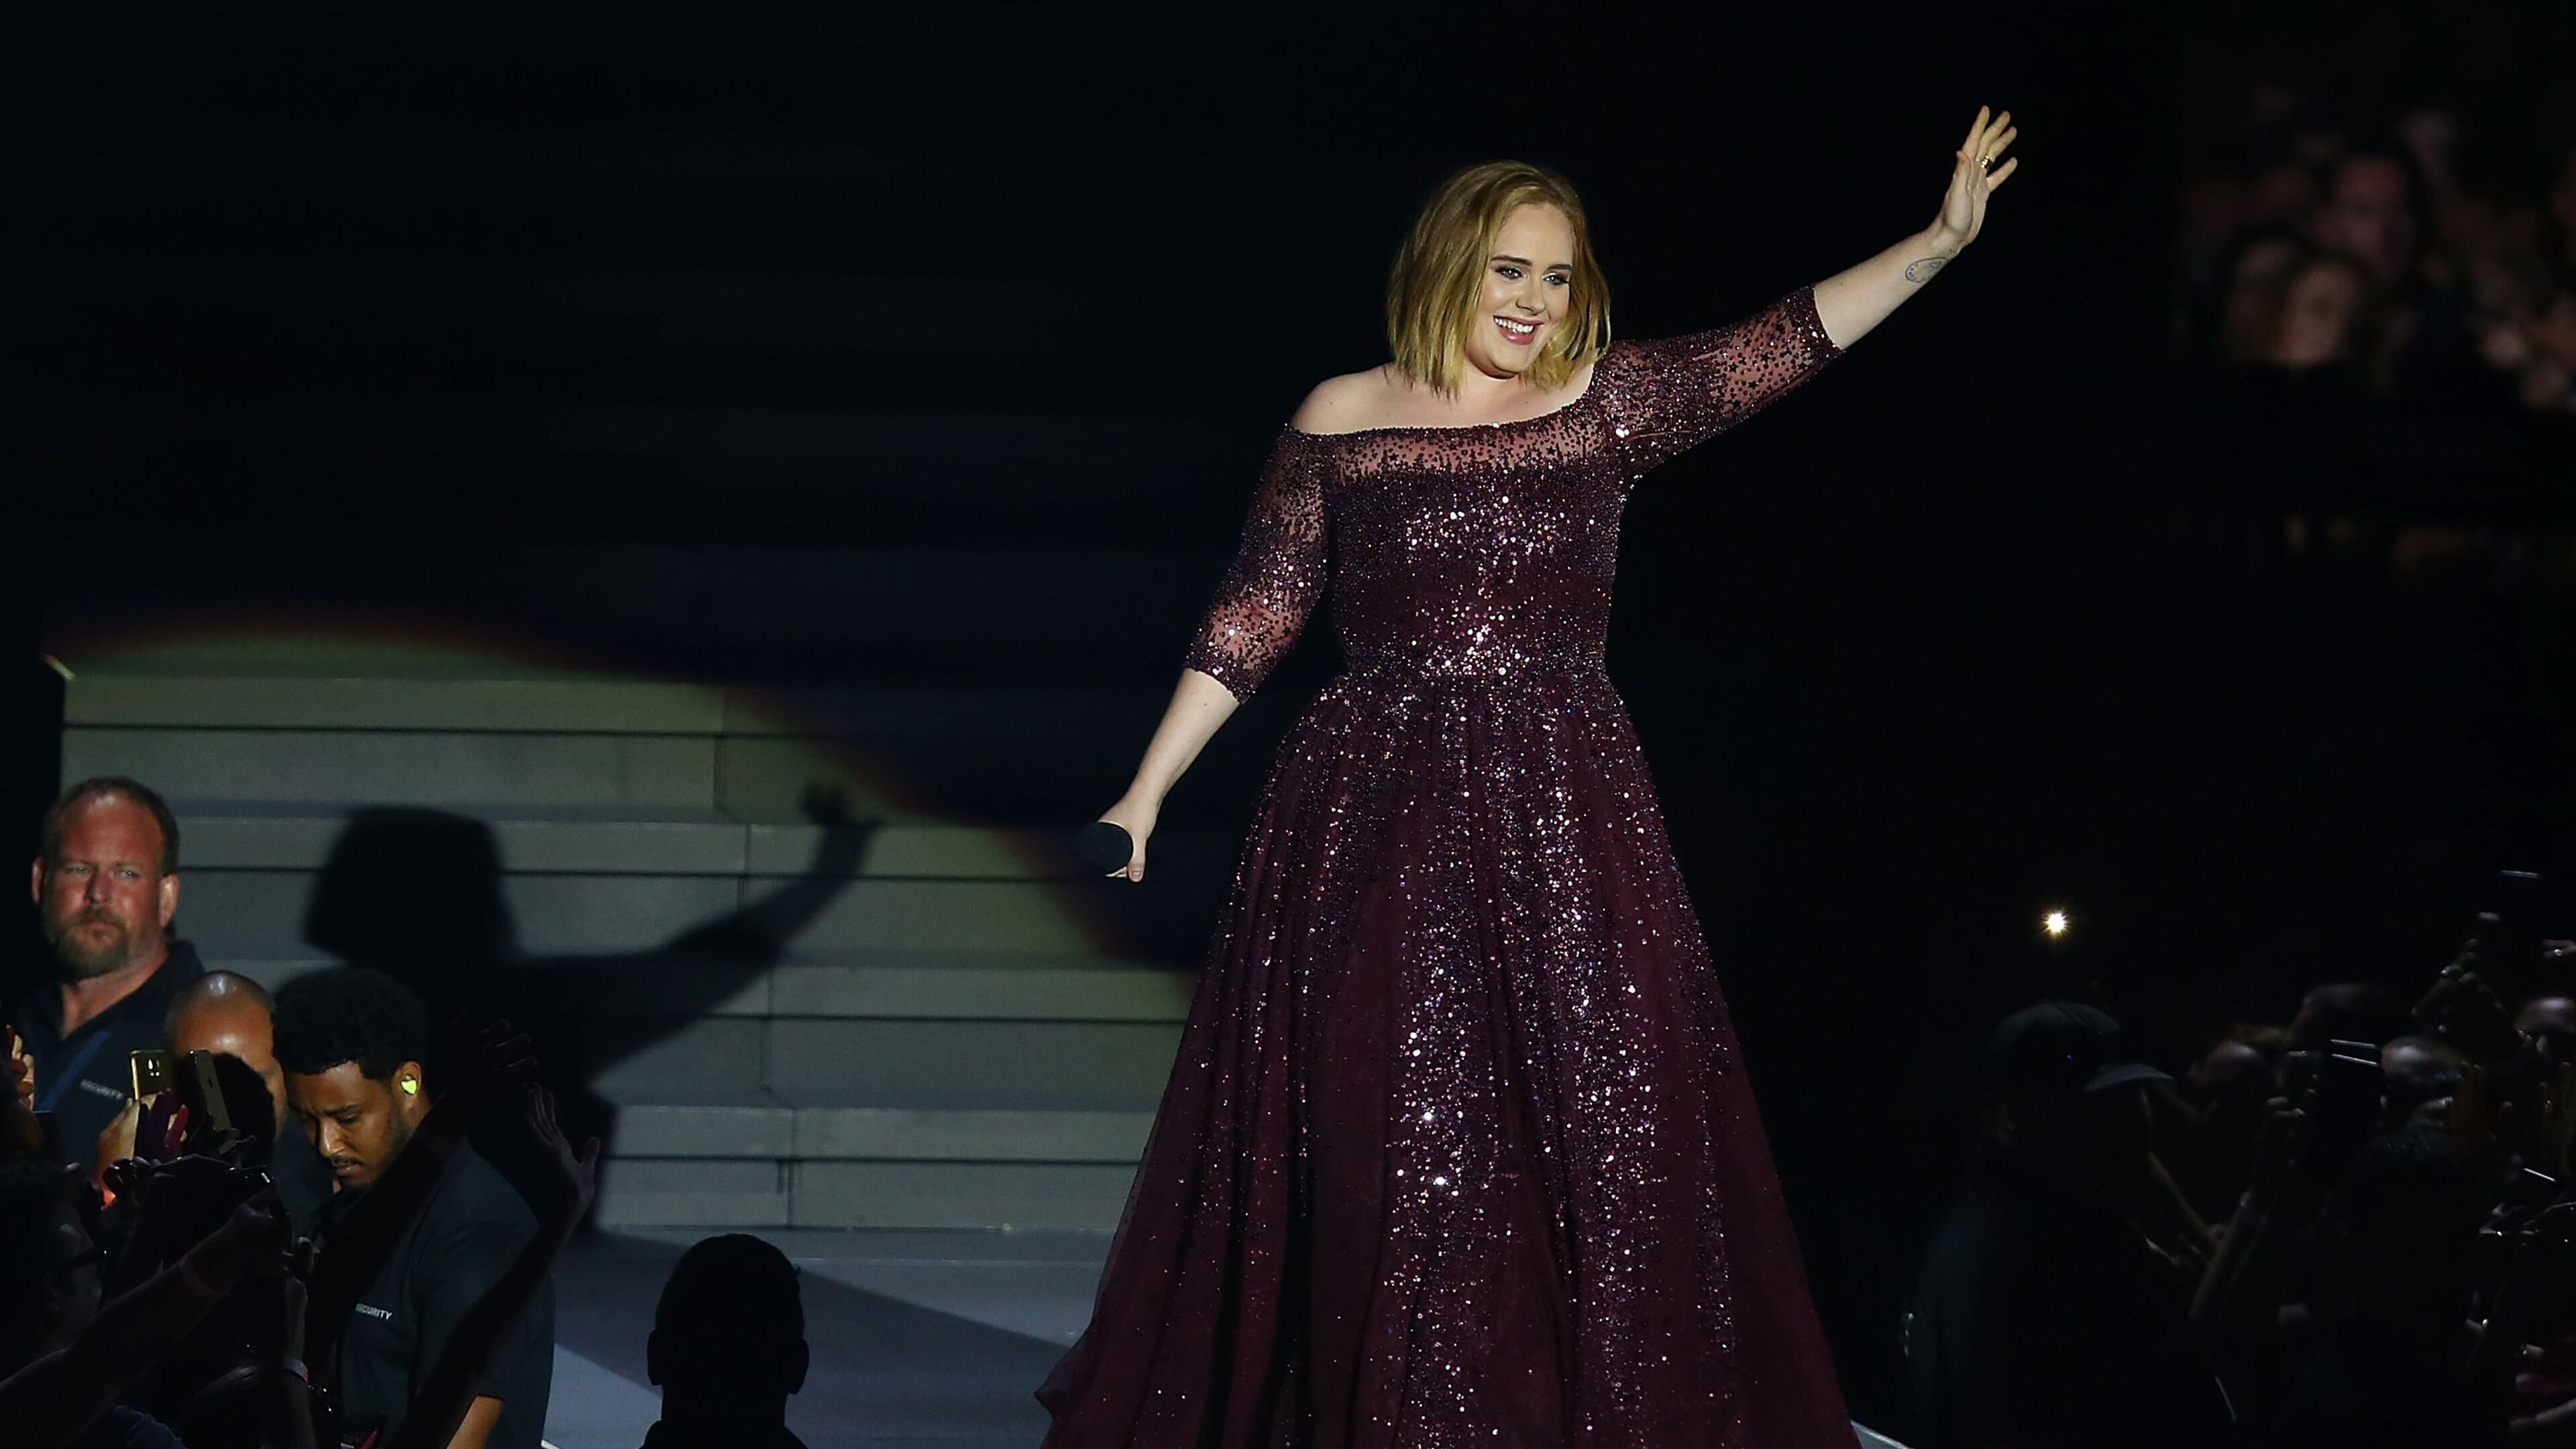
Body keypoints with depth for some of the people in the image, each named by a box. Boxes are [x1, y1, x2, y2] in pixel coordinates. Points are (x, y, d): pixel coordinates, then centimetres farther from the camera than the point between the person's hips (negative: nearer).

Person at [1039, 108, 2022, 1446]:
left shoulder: (1607, 403, 5)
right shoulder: (1339, 422, 5)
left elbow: (1783, 344, -5)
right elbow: (1254, 618, 7)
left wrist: (1940, 240, -15)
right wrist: (1148, 791, 5)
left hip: (1562, 828, 1)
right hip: (1376, 826, -1)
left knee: (1609, 1136, -3)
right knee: (1393, 1150, -1)